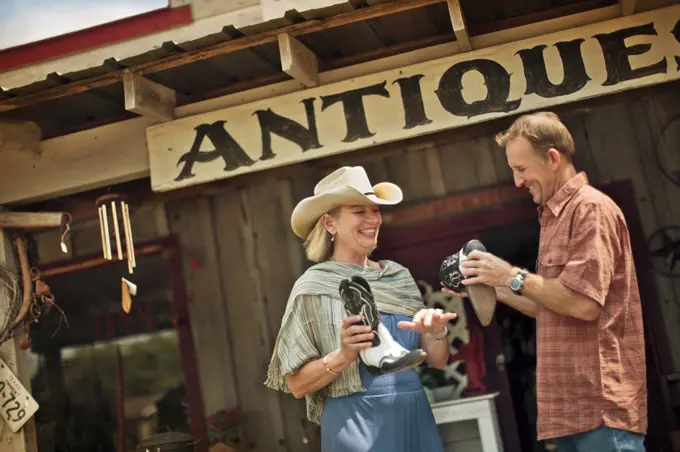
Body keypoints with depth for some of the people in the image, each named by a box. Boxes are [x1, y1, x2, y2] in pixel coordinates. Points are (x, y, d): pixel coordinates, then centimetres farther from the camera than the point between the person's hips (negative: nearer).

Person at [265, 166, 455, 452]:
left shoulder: (399, 275, 6)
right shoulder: (313, 287, -7)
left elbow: (437, 360, 8)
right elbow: (297, 384, -8)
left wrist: (436, 332, -12)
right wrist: (343, 356, -23)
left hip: (416, 416, 5)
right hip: (357, 423, -5)